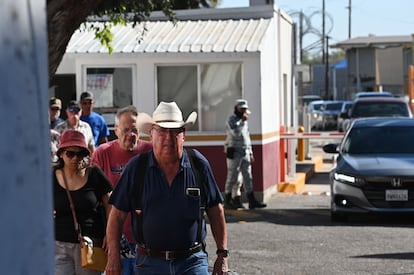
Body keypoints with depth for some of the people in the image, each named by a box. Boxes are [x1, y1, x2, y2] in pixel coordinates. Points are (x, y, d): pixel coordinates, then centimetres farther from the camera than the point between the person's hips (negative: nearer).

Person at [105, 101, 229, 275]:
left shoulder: (198, 165, 1)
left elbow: (215, 210, 8)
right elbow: (117, 215, 3)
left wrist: (222, 254, 7)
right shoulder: (136, 168, -1)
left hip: (193, 261, 0)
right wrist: (113, 258, -1)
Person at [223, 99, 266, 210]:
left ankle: (252, 201, 4)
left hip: (245, 153, 8)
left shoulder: (244, 121, 17)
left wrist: (250, 153, 17)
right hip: (234, 153, -8)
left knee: (248, 177, 4)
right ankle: (227, 202, 6)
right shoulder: (231, 120, -9)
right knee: (232, 178, -3)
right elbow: (236, 133, -26)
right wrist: (243, 121, -18)